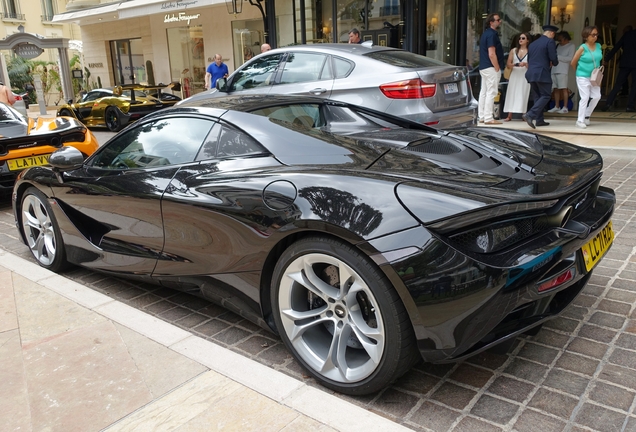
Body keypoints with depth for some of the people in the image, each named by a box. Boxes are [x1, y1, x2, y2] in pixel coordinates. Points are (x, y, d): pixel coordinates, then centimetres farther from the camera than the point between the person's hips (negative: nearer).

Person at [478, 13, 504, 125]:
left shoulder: (486, 33, 17)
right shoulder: (492, 34, -14)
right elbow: (491, 54, -21)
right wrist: (497, 69, -16)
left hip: (483, 67, 10)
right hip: (491, 68, -10)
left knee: (484, 92, 10)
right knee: (491, 92, -9)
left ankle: (481, 117, 14)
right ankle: (488, 118, -9)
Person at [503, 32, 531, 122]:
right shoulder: (513, 50, 11)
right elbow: (508, 65, 7)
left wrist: (525, 64, -18)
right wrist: (514, 65, -14)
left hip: (525, 76, -2)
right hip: (514, 75, 2)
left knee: (523, 95, -5)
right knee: (511, 94, -4)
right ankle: (509, 115, -3)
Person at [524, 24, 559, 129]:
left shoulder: (532, 43, 18)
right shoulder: (550, 41, -3)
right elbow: (553, 58, -10)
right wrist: (554, 63, 13)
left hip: (531, 73, 7)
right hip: (542, 73, -7)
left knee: (537, 97, 12)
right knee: (545, 96, -3)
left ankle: (539, 120, 12)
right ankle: (530, 115, -19)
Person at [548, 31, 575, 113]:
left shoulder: (571, 46, 1)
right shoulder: (558, 46, 19)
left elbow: (570, 58, -9)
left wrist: (557, 57, -11)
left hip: (562, 70, -6)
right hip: (554, 70, 6)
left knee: (563, 89, -7)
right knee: (555, 89, 6)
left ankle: (565, 108, -6)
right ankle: (557, 107, 11)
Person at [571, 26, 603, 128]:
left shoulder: (599, 46, 5)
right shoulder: (583, 48, -12)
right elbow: (573, 63, -4)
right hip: (583, 77, -5)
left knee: (596, 96, 1)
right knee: (585, 98, -7)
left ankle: (586, 116, 19)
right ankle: (580, 120, 1)